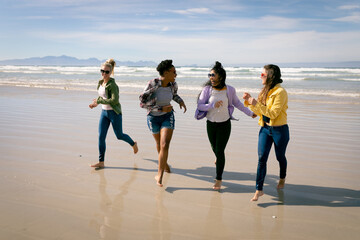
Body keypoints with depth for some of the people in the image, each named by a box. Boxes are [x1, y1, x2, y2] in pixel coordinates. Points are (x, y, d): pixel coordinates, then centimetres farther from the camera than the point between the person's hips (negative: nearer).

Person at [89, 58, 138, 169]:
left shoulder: (112, 84, -18)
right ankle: (101, 162, 7)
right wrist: (96, 103, 6)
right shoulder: (101, 82, 7)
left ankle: (133, 144, 40)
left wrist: (99, 100, -21)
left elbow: (115, 100, -26)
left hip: (114, 112, -7)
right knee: (101, 136, 1)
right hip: (104, 112, 7)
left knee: (119, 135, 8)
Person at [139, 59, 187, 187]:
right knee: (159, 143, 21)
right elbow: (142, 103, -23)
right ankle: (164, 161, 51)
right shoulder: (152, 83, -25)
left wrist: (181, 101, -7)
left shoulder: (173, 84, -11)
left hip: (168, 117, 2)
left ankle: (159, 175, -7)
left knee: (165, 145, -15)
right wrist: (161, 108, -28)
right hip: (153, 118, -1)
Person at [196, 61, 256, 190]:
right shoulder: (207, 89, -10)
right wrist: (213, 105, -28)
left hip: (224, 124, -2)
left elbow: (237, 103, 8)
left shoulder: (230, 90, -9)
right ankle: (218, 159, 57)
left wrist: (250, 113, 12)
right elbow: (200, 105, -11)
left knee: (220, 151, -5)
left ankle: (218, 179, 9)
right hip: (211, 124, 2)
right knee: (214, 148, 19)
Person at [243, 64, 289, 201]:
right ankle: (259, 189, -3)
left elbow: (273, 113, -23)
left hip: (279, 130, -6)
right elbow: (259, 111, 13)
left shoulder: (280, 92, -17)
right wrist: (250, 101, 0)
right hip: (265, 128, 6)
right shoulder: (265, 91, 8)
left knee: (280, 157, 14)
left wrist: (256, 104, -27)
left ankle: (282, 179, 42)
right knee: (262, 158, -4)